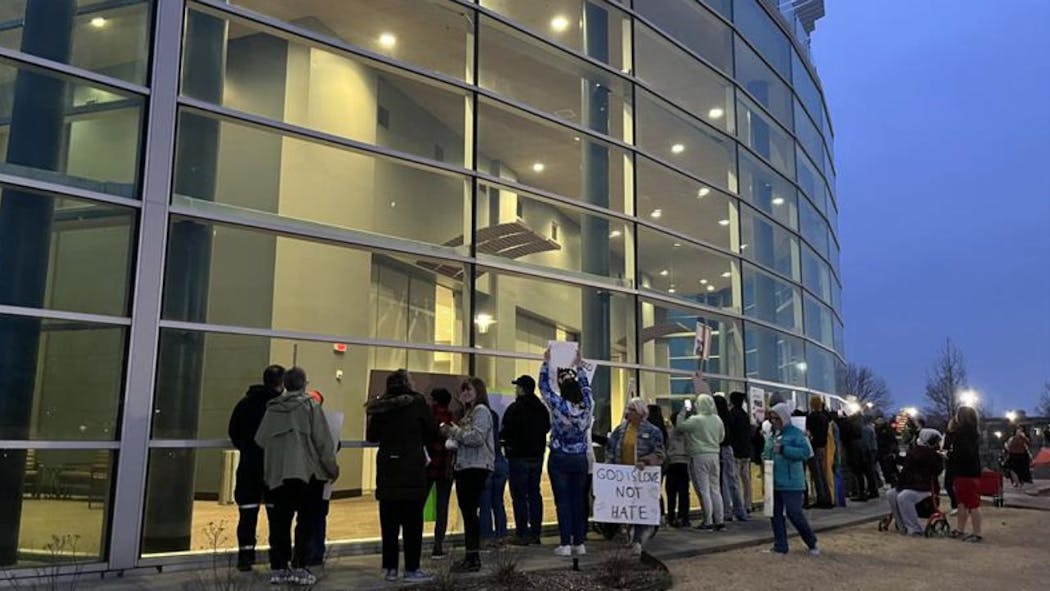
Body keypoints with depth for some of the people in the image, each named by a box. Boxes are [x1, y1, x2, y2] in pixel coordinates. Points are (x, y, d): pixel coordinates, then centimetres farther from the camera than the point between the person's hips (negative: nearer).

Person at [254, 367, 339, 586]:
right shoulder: (310, 406, -6)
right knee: (306, 522, 4)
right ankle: (299, 568, 1)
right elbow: (323, 441, -7)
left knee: (280, 522, 11)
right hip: (308, 472, -3)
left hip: (278, 474, 4)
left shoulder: (272, 409, 5)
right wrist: (332, 467, 2)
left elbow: (260, 440, 5)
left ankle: (278, 568, 15)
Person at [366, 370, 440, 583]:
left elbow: (371, 436, 11)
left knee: (389, 522, 10)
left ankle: (390, 568, 15)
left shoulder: (380, 407, 3)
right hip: (412, 471, -4)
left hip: (387, 471, 4)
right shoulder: (417, 403, -6)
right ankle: (411, 569, 7)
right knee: (412, 522, 4)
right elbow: (434, 434, 0)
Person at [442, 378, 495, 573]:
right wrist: (452, 433, 6)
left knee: (471, 512, -8)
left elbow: (477, 438, -17)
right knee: (467, 512, 9)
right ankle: (470, 556, 15)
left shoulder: (481, 410, -6)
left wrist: (454, 430, -11)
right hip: (464, 467, 9)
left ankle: (474, 558, -4)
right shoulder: (469, 412, 22)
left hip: (477, 467, -9)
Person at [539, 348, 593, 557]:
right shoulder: (587, 406, -6)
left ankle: (565, 544, 0)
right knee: (578, 500, 8)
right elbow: (586, 386, 14)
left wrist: (546, 363, 10)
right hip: (580, 459, 3)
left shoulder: (558, 405, -14)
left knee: (563, 501, 1)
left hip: (559, 459, -3)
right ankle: (579, 543, 10)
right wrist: (578, 366, 25)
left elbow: (544, 386, -1)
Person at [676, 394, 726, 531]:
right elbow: (721, 437, 16)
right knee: (715, 489, 12)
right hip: (714, 455, 6)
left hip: (699, 457, -6)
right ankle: (720, 520, 14)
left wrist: (683, 412, 3)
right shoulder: (718, 420, 6)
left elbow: (680, 426, -7)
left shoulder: (696, 420, -14)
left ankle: (708, 522, 1)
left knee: (704, 490, -1)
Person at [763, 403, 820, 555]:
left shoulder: (796, 433, -8)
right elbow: (766, 453, 26)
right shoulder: (771, 435, 12)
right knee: (776, 514, 9)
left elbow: (806, 452, -20)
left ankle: (812, 543, 15)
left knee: (794, 514, -5)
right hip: (774, 482, 7)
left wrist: (783, 449, -23)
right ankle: (780, 546, 19)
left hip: (791, 482, -7)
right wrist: (764, 459, 3)